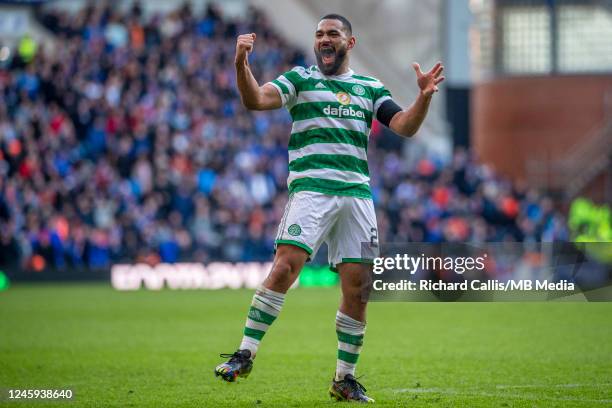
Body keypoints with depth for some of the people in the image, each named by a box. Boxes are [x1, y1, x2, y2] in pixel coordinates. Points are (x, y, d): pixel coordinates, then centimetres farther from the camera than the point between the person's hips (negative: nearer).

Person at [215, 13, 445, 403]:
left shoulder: (371, 88, 18)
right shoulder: (301, 78, 11)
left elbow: (404, 126, 8)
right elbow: (256, 100, -4)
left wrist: (424, 97, -10)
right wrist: (241, 65, -22)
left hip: (358, 193, 3)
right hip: (310, 189, -3)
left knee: (358, 288, 0)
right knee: (285, 267, -20)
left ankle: (345, 377, 11)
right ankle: (245, 353, -14)